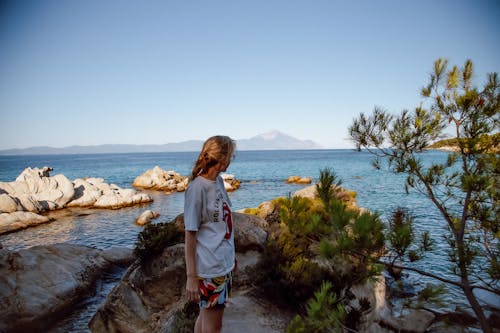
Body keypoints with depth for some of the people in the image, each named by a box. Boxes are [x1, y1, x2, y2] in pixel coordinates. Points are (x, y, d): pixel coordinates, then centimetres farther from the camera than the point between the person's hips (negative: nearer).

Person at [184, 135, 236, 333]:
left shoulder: (218, 181, 4)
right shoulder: (197, 188, -19)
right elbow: (190, 235, -16)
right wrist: (191, 277, -14)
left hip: (224, 264, 7)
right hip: (209, 268, -7)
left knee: (208, 316, 20)